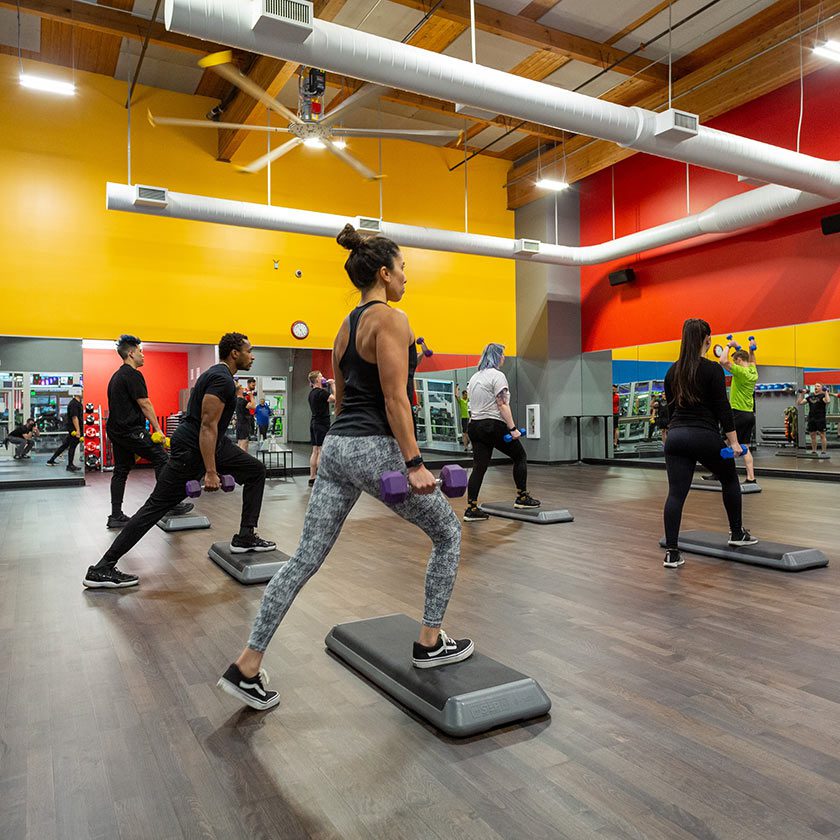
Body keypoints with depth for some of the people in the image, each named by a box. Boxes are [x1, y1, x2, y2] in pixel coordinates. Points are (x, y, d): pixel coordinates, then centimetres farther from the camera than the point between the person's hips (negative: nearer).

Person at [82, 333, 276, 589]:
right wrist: (210, 472, -26)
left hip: (211, 442, 10)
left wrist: (215, 467, 26)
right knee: (157, 505, -7)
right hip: (190, 448, -10)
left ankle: (245, 537, 11)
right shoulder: (222, 380, -19)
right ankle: (102, 569, 0)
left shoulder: (219, 375, 13)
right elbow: (207, 426, -25)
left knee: (256, 471, 9)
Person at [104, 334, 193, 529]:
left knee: (121, 471, 10)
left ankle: (116, 516, 11)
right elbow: (144, 404, -15)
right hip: (131, 430, -10)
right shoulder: (133, 375, -11)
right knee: (162, 461, -4)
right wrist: (158, 429, -13)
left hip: (115, 430, 10)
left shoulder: (116, 376, 20)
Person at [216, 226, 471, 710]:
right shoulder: (391, 319, -10)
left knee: (306, 558, 9)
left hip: (337, 448, 8)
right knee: (448, 533, 13)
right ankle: (431, 644, 21)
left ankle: (247, 668, 12)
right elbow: (395, 399, -17)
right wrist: (415, 463, -16)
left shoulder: (346, 326, 17)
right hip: (376, 449, -8)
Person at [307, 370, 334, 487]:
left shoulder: (312, 393, 14)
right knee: (321, 452, -7)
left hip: (314, 423, 9)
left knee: (315, 451, 10)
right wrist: (333, 385, -7)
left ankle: (312, 478, 11)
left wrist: (328, 386, 16)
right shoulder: (321, 392, -14)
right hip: (322, 424, -9)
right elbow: (335, 398, -18)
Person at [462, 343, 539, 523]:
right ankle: (522, 498, 14)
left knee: (479, 467, 5)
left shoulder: (474, 377, 16)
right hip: (494, 426, -8)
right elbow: (502, 405, -16)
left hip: (475, 426, 8)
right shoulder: (497, 375, -10)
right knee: (520, 456, 11)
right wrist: (513, 428, -16)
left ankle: (471, 509, 1)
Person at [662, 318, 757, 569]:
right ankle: (737, 534, 34)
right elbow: (722, 407, -10)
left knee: (676, 494, 0)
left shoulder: (672, 371, 9)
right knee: (730, 481, 22)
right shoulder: (712, 369, -8)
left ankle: (671, 552, -4)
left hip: (676, 436, 4)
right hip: (705, 436, -4)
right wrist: (733, 441, -6)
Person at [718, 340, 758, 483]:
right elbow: (752, 362, 36)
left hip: (738, 413, -8)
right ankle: (751, 478, 3)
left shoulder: (740, 371, -14)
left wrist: (729, 346, -9)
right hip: (750, 414, 8)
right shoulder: (753, 372, 11)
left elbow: (723, 361, -22)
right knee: (745, 447, 8)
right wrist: (751, 350, 31)